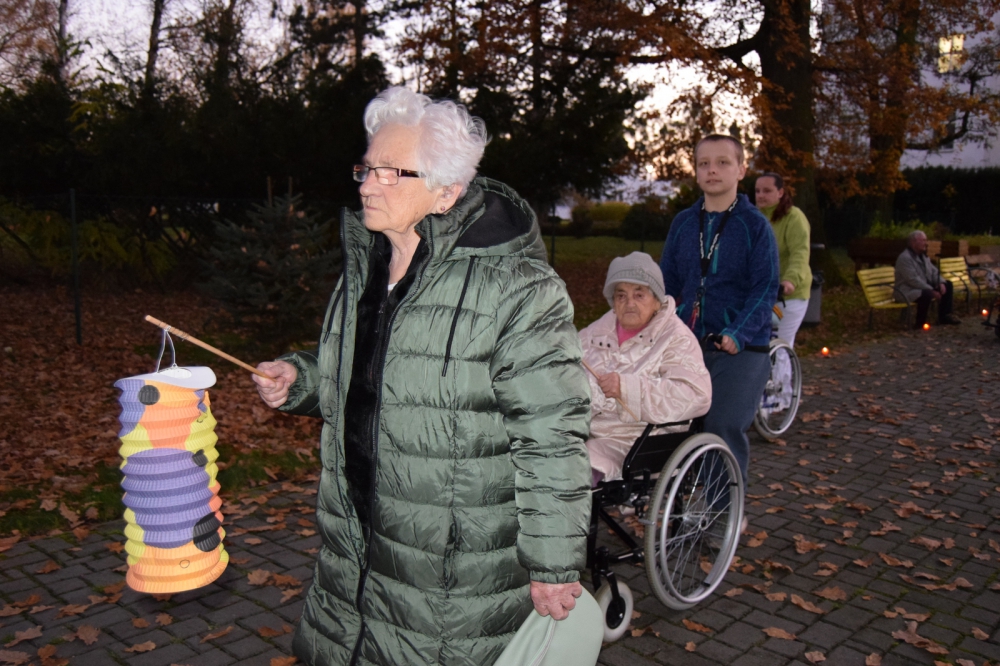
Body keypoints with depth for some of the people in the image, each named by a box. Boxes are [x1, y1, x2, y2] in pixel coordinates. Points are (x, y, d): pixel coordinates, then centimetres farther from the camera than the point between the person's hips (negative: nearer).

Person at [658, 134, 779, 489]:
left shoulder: (755, 225, -2)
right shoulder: (683, 222, 11)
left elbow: (765, 288, -8)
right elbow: (667, 280, 14)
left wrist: (737, 334, -20)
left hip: (741, 347, -4)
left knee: (725, 426, -14)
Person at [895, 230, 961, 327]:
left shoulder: (923, 256, 12)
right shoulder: (905, 258, -20)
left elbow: (934, 272, 14)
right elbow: (913, 280, -27)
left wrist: (941, 283, -8)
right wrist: (932, 291, -26)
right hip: (908, 292, -10)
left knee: (948, 284, 8)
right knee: (927, 293, -37)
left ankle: (945, 316, 11)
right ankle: (920, 322, -18)